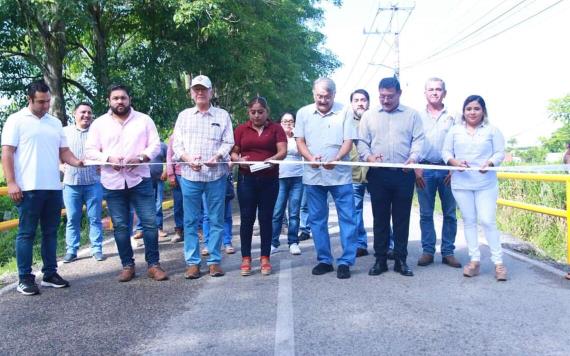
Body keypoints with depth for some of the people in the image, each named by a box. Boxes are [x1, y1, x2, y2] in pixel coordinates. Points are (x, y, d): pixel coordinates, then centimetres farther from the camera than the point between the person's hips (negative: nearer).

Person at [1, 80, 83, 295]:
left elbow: (63, 152, 16)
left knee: (51, 232, 10)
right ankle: (25, 278, 8)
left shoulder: (55, 123, 16)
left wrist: (78, 162, -5)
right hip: (29, 188, -5)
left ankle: (50, 274, 19)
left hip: (53, 188, 6)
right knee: (26, 233, 1)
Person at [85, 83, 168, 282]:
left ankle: (153, 264, 8)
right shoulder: (99, 124, 7)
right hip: (112, 183, 1)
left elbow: (155, 145, 2)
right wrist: (108, 158, -14)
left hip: (140, 180, -1)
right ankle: (127, 265, 18)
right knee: (120, 226, 6)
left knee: (150, 222, -3)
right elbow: (90, 150, 5)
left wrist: (141, 157, -16)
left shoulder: (144, 120, 5)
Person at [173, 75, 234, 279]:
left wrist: (217, 156, -16)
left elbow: (228, 142, 4)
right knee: (190, 221, 4)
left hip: (216, 175, -1)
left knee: (216, 220, 3)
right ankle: (192, 262, 12)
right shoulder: (184, 116, 13)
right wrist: (188, 159, -11)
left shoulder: (222, 115, 9)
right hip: (189, 175, 1)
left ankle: (214, 260, 12)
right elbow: (177, 144, 8)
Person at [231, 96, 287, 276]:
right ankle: (246, 258, 10)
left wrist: (272, 159, -24)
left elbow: (283, 151, -5)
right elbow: (232, 152, 5)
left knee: (266, 218, 4)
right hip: (246, 179, 1)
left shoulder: (276, 128, 6)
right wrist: (238, 159, -16)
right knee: (247, 218, 1)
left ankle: (265, 258, 12)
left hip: (269, 179, 0)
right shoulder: (240, 129, 9)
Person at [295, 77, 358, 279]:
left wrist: (335, 159, -23)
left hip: (340, 174, -2)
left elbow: (348, 141, -5)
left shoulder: (344, 112, -2)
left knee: (347, 218, -1)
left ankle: (345, 262, 8)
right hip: (313, 174, 3)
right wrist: (310, 157, -14)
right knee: (317, 219, 9)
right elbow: (300, 141, 6)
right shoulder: (303, 113, 5)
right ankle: (324, 260, 21)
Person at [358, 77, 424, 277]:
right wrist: (368, 156, -12)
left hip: (404, 174, -1)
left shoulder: (412, 115, 10)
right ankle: (380, 260, 14)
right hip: (378, 174, 1)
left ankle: (401, 260, 13)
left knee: (402, 218, 4)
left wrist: (413, 157, -15)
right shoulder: (369, 116, 11)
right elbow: (362, 142, 7)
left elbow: (418, 140, 3)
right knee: (380, 218, 6)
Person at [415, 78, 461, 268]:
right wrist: (416, 168, -3)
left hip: (447, 169, 0)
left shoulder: (452, 117, 7)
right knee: (425, 214, 3)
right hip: (424, 169, 0)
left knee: (450, 213, 3)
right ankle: (428, 251, 11)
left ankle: (448, 252, 11)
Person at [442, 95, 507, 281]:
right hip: (461, 183, 2)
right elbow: (446, 152, 7)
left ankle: (498, 262, 3)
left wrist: (489, 163, -19)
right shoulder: (455, 130, 8)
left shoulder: (492, 130, 4)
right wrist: (454, 162, -14)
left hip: (486, 183, -2)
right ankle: (474, 260, 14)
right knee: (469, 221, 6)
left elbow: (500, 153, 1)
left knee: (487, 221, -7)